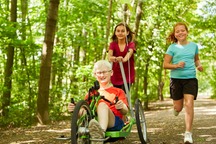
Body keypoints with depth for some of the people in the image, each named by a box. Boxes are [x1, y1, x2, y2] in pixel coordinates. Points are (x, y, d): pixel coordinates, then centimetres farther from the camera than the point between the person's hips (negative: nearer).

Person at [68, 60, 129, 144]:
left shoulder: (118, 92, 22)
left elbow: (125, 111, 6)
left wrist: (122, 107, -19)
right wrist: (74, 110, -8)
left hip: (114, 122, -2)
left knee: (102, 105, -33)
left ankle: (101, 133, -62)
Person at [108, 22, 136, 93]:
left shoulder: (131, 44, -5)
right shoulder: (113, 44, -2)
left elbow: (129, 53, -28)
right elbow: (109, 55, -22)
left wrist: (124, 59, -53)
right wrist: (113, 58, -48)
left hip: (127, 75, -2)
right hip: (116, 75, 2)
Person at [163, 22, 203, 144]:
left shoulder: (194, 45, 5)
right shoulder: (172, 47, -2)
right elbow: (165, 65, -2)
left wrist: (199, 65, 0)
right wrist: (176, 65, -20)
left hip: (191, 79, 1)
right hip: (176, 79, 0)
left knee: (189, 104, -14)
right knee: (178, 107, 7)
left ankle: (188, 134, -11)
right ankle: (176, 108, 48)